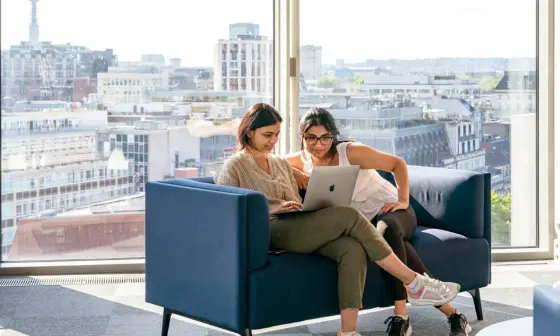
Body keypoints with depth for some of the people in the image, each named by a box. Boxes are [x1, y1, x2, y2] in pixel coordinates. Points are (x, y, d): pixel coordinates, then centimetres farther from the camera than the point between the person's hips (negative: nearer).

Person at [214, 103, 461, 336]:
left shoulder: (281, 164, 27)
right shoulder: (234, 167, 8)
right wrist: (273, 207, -15)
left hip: (297, 230, 7)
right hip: (270, 231, -6)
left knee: (353, 248, -27)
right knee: (348, 216, -24)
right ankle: (414, 284, -19)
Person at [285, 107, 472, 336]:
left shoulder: (351, 152, -12)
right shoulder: (303, 161, 0)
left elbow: (398, 164, -5)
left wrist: (403, 200, -12)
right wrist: (293, 172, -11)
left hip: (391, 211, -2)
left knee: (387, 228, -41)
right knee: (396, 245, -34)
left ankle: (401, 316, -41)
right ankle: (450, 313, -37)